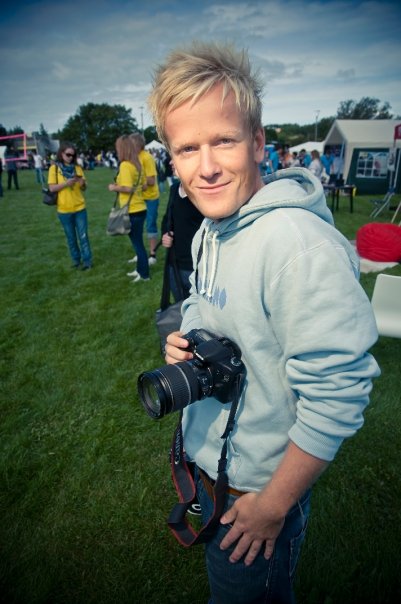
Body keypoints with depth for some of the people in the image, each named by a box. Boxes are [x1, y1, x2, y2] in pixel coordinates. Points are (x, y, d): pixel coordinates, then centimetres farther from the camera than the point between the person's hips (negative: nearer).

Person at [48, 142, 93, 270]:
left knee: (83, 236, 2)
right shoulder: (54, 168, -3)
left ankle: (87, 261, 10)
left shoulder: (77, 168, 5)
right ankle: (76, 260, 22)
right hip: (64, 209, -1)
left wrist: (82, 183, -15)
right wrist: (67, 183, -22)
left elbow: (83, 188, 7)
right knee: (71, 237, 10)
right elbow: (52, 188, -9)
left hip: (80, 208, 1)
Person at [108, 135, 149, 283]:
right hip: (140, 208, 8)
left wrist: (115, 188, -6)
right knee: (138, 242, 18)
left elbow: (128, 188, -23)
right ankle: (140, 270, 30)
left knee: (137, 243, 2)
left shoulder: (125, 165, -15)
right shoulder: (138, 164, 9)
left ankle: (144, 274, 12)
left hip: (132, 211, -8)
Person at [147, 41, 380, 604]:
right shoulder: (210, 231, -1)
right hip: (204, 461, 8)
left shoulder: (299, 244, -31)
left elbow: (338, 393, -28)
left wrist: (274, 506, -17)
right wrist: (186, 343, -10)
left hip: (259, 489, -8)